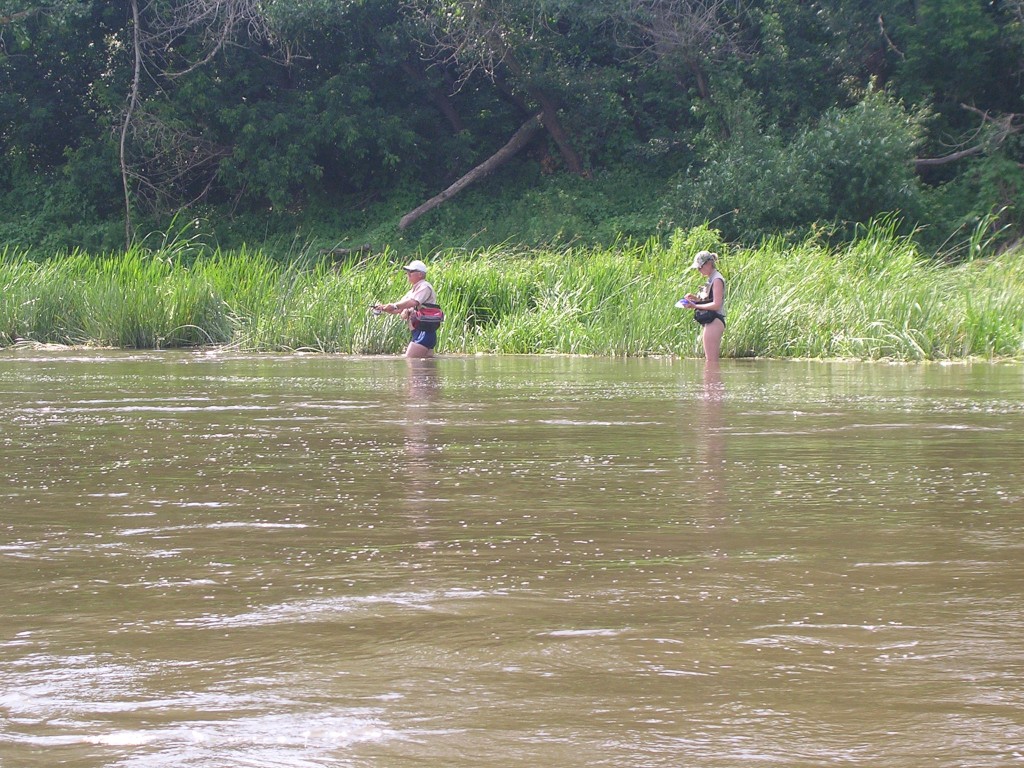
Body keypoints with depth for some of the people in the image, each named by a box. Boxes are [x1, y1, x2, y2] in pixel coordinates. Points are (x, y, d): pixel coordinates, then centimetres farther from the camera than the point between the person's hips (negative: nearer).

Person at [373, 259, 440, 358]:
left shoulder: (424, 287, -8)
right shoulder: (413, 290, 23)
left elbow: (413, 302, -26)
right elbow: (398, 309, 16)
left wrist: (394, 306, -27)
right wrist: (384, 308, -2)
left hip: (424, 331, -10)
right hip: (417, 332, 10)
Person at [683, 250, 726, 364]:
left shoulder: (717, 280, -12)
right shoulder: (711, 279, 18)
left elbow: (716, 305, -20)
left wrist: (696, 306, -18)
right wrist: (696, 298, 7)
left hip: (714, 322, -11)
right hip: (707, 322, 11)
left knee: (711, 361, -11)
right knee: (711, 361, 11)